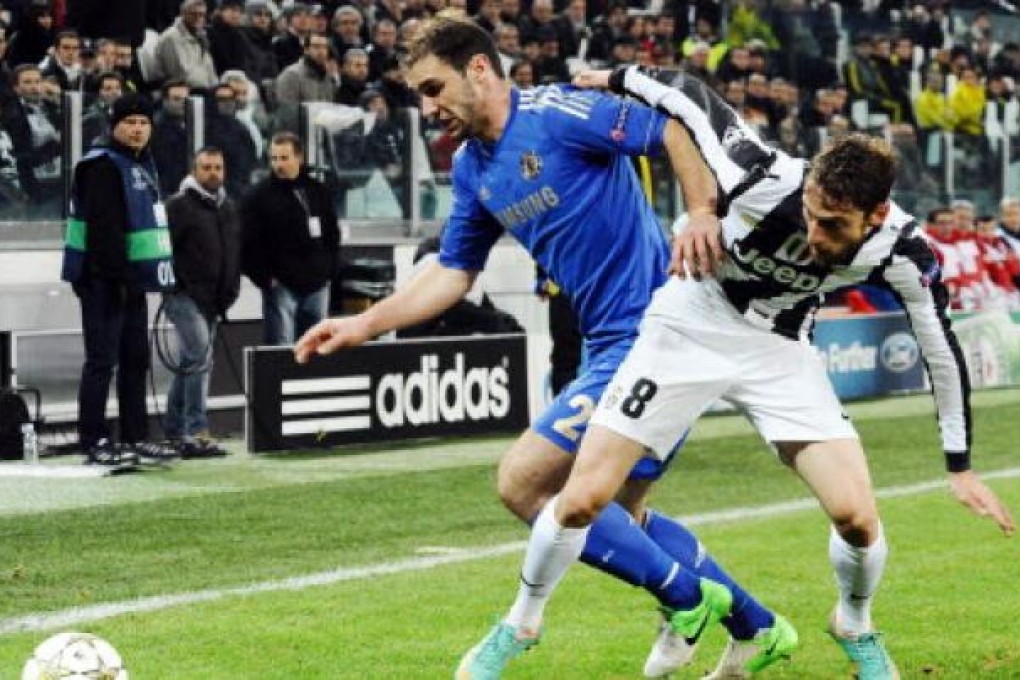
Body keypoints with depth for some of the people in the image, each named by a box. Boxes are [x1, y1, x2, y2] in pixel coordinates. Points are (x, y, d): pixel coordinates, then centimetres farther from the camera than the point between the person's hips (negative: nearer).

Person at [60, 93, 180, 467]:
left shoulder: (142, 163, 17)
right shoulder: (103, 166, -12)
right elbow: (104, 226, -21)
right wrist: (119, 276, -25)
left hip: (131, 277, 10)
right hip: (103, 278, -10)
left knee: (136, 359, 12)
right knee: (102, 360, -8)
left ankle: (136, 437, 19)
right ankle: (95, 441, -6)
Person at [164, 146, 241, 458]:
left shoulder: (228, 208, 17)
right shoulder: (180, 205, -7)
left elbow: (234, 253, 24)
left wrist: (230, 290, 14)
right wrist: (173, 286, -14)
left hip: (213, 301, 8)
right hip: (185, 297, -8)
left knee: (190, 362, 14)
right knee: (201, 356, -18)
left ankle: (174, 429, 23)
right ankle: (197, 432, -21)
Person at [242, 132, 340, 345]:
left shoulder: (319, 191, 10)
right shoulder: (259, 196, -5)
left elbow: (332, 234, 19)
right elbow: (249, 245, -8)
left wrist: (330, 269, 9)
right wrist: (264, 278, -12)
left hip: (317, 285, 5)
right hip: (281, 286, -5)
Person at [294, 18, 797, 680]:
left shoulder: (558, 114, -14)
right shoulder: (473, 167, 12)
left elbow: (679, 129, -16)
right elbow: (453, 272, 21)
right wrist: (362, 324, 13)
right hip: (609, 344, 10)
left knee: (523, 480, -11)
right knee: (619, 515, 18)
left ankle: (686, 599, 1)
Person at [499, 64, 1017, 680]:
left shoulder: (902, 251, -23)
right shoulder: (769, 182, -32)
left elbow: (943, 353, -6)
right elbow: (692, 97, -15)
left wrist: (961, 467, 0)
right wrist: (618, 78, -1)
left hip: (780, 350, 2)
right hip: (691, 327, -2)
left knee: (857, 515, -13)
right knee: (582, 501, -8)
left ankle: (855, 626, 21)